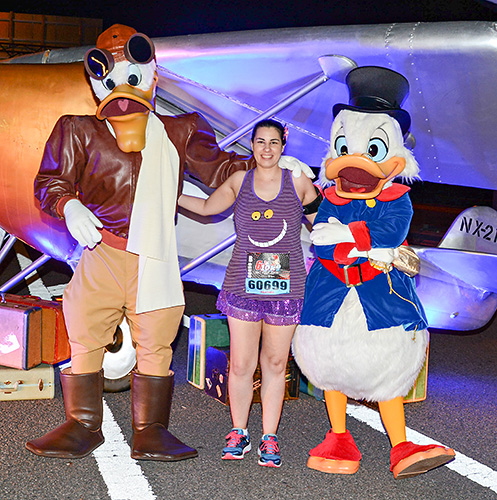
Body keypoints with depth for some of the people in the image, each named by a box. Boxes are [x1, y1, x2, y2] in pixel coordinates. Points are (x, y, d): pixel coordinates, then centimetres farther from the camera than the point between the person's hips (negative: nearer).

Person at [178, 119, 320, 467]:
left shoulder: (298, 183, 3)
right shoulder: (240, 181, 7)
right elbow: (206, 207, 23)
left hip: (286, 287, -1)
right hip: (242, 285, 1)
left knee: (275, 364, 6)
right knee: (241, 365, 2)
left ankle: (269, 438, 18)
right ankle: (238, 433, 21)